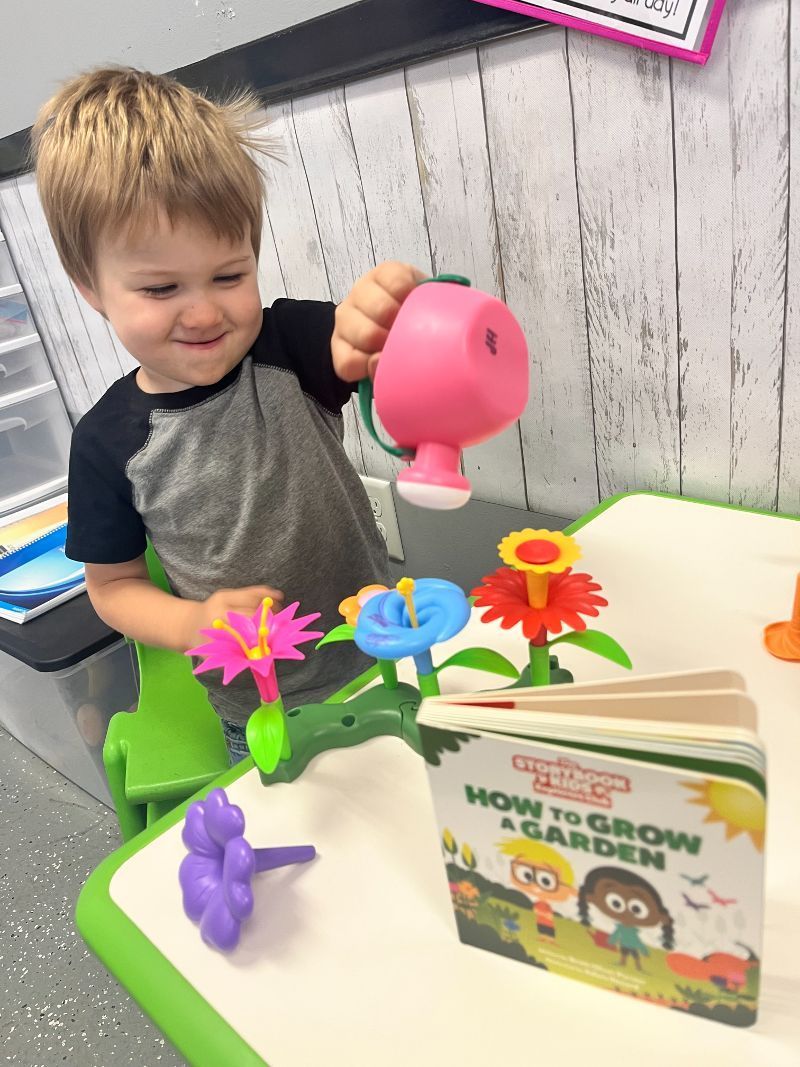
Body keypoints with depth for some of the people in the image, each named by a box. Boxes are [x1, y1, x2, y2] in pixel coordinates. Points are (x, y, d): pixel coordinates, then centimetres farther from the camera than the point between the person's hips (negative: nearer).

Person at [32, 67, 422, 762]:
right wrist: (195, 625, -19)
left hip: (386, 661, 0)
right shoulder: (107, 442, -13)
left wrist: (394, 298, -55)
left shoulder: (291, 346, -17)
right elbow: (112, 583, 0)